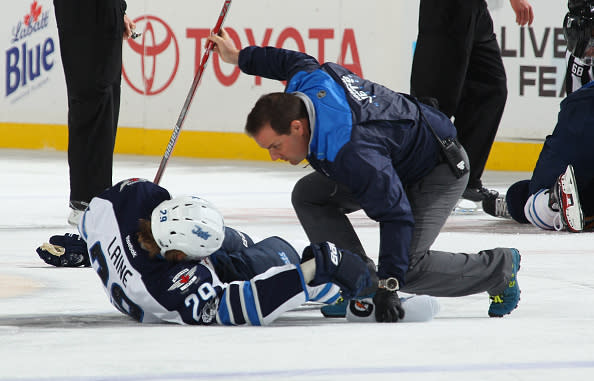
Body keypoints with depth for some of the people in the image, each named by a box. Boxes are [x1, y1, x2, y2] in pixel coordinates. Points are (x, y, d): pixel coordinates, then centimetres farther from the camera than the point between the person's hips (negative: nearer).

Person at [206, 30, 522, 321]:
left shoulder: (350, 154, -42)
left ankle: (500, 268, 3)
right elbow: (296, 61, 9)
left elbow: (396, 215, -39)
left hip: (438, 171, -10)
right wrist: (241, 57, 23)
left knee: (408, 268, -22)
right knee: (309, 195, -4)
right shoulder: (306, 80, -18)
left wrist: (389, 284, -42)